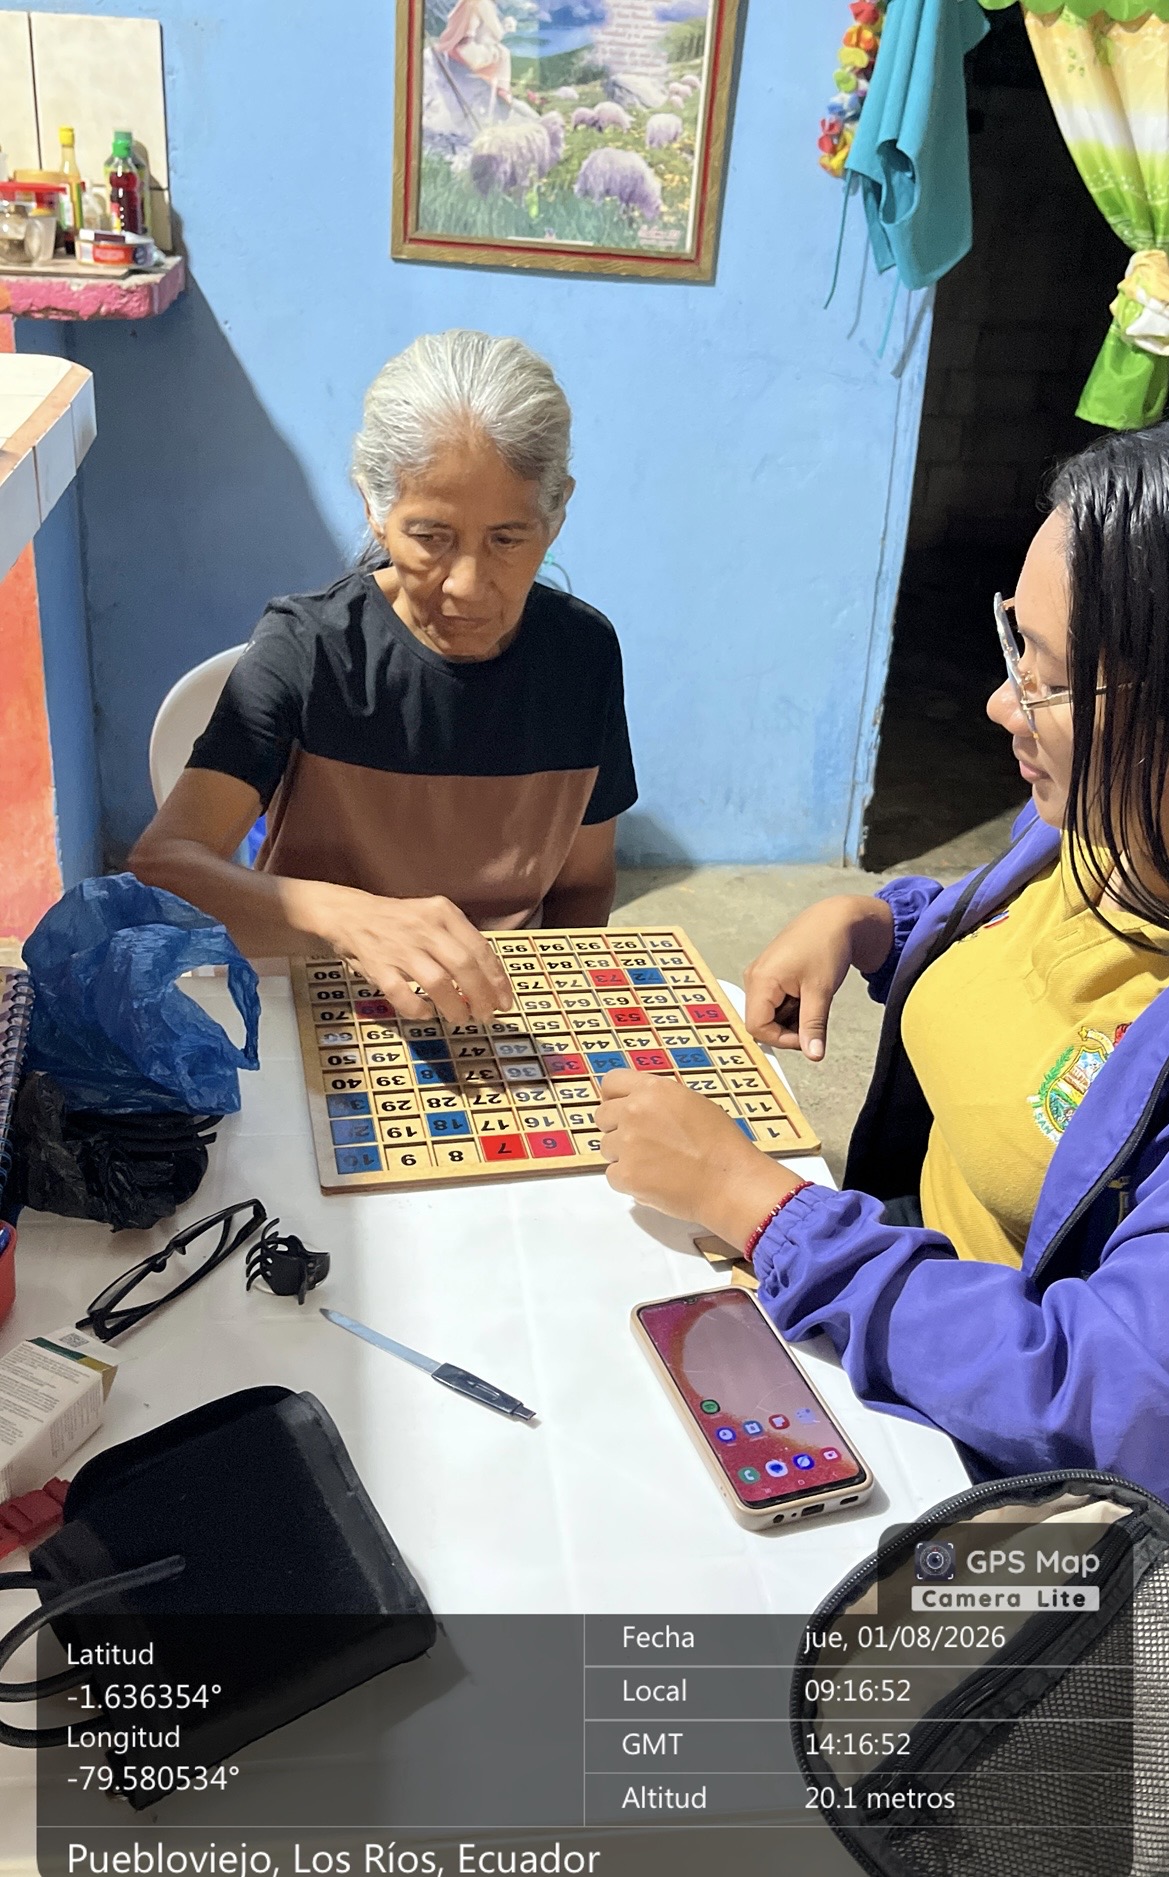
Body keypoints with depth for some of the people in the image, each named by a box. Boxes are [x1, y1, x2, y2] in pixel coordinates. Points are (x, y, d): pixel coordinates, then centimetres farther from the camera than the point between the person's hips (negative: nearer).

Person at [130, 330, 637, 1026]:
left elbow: (584, 883, 8)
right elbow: (159, 867, -25)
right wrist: (342, 914, -43)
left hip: (502, 1013, 4)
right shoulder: (307, 649, -14)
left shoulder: (583, 650, -3)